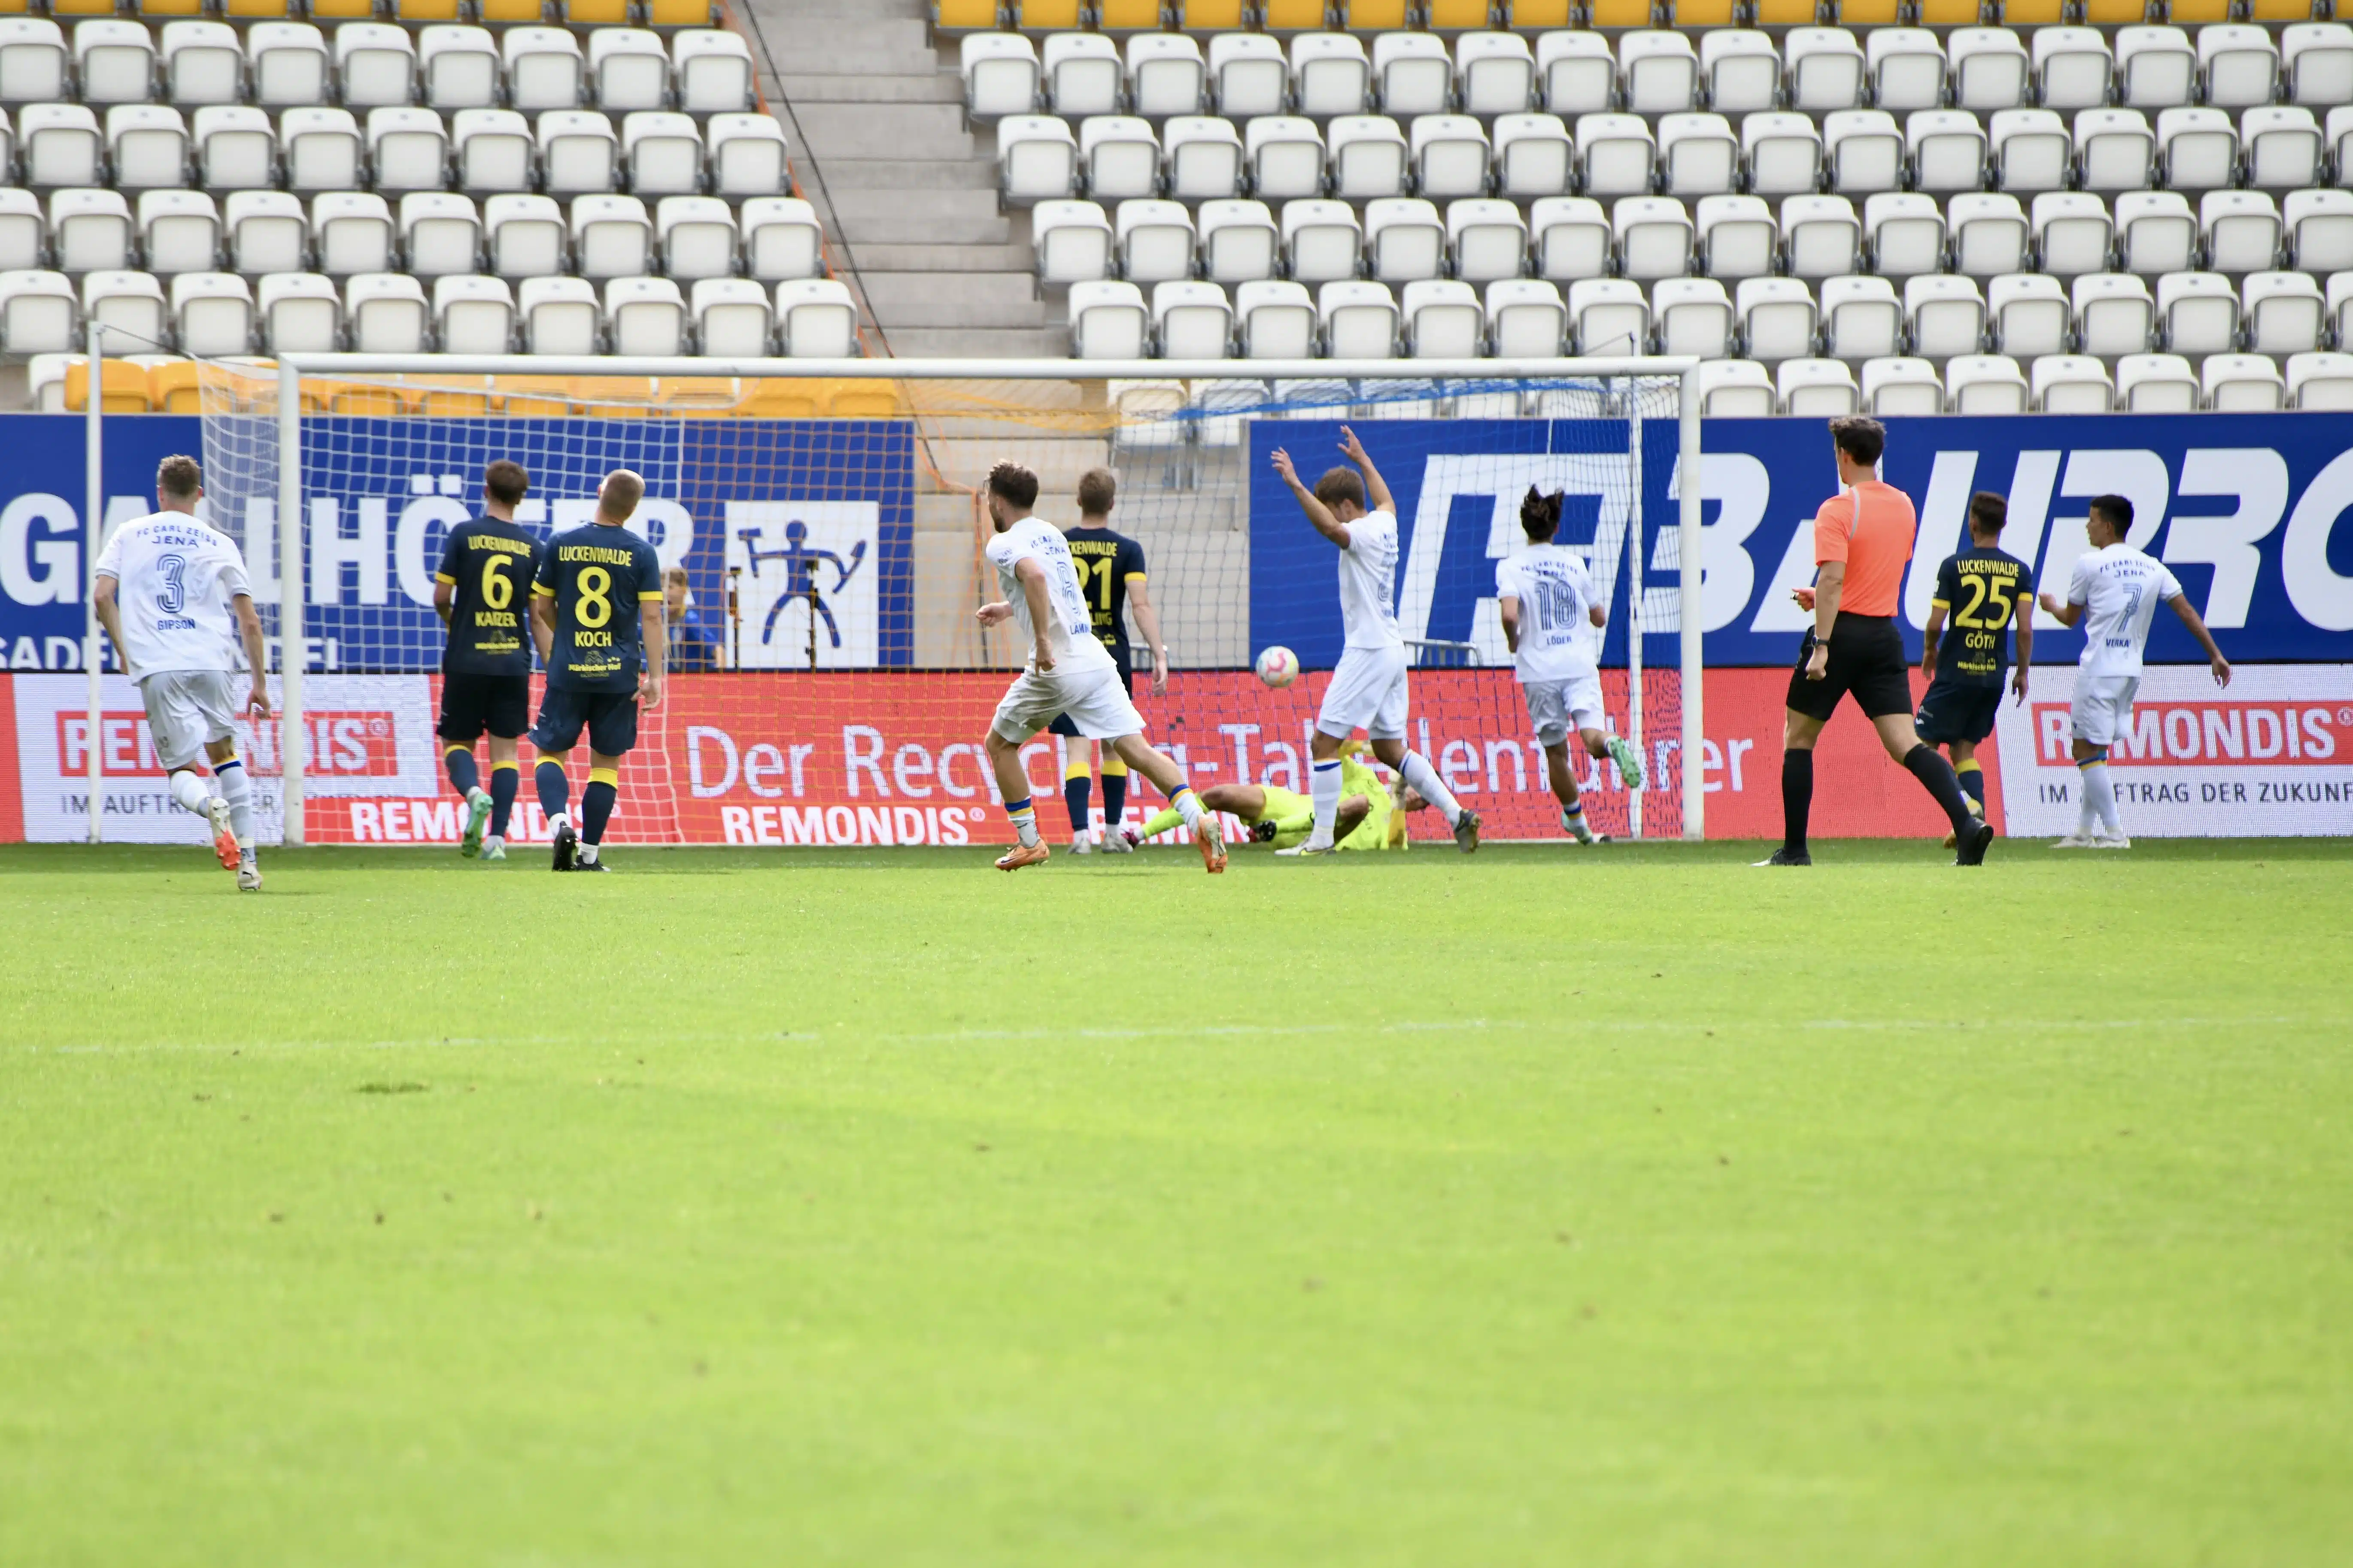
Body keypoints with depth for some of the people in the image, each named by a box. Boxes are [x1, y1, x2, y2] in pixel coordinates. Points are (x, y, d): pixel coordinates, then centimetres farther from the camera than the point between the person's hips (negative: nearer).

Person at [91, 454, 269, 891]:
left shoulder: (130, 535, 12)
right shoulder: (219, 544, 12)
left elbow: (102, 597, 4)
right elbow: (250, 621, 9)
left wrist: (123, 651, 18)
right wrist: (259, 682, 17)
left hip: (157, 667, -1)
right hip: (214, 661, 1)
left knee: (181, 771, 6)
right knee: (225, 752, 21)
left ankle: (211, 807, -31)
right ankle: (247, 860, 10)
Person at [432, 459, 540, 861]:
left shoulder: (464, 535, -3)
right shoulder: (531, 547, 2)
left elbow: (441, 597, -4)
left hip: (467, 659, -2)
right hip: (513, 661, 2)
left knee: (456, 741, 10)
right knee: (505, 750, 6)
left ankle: (474, 793, -22)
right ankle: (497, 839, -3)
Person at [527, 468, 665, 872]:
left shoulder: (560, 546, 0)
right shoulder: (641, 553, -3)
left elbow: (543, 607, 8)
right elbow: (651, 617, -7)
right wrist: (655, 676, -4)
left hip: (568, 672, 0)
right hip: (619, 673, 0)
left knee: (551, 752, 10)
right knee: (606, 762, 9)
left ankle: (560, 821, -17)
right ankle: (588, 854, 7)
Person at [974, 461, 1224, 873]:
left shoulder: (1003, 545, -4)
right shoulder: (1052, 534, 20)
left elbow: (1035, 576, -27)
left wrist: (1043, 640, -26)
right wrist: (1007, 609, 46)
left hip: (1056, 668, -6)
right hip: (1097, 658, 6)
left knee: (1000, 744, 17)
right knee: (1134, 748, -4)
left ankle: (1029, 843, 19)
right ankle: (1199, 819, -25)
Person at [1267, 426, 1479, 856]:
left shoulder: (1363, 534, -13)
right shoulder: (1385, 523, 13)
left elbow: (1331, 528, -36)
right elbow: (1386, 500, 38)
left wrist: (1295, 485, -39)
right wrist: (1362, 460, 49)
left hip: (1368, 653, -10)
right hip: (1391, 648, 10)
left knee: (1324, 742, -7)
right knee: (1390, 749, 14)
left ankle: (1322, 837, -8)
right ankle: (1458, 816, 9)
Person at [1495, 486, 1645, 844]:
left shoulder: (1511, 567, 0)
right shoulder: (1574, 563, 10)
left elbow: (1510, 615, -17)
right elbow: (1600, 619, 17)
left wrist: (1513, 642, 3)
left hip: (1539, 671, -1)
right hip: (1581, 666, 1)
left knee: (1556, 751, 12)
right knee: (1591, 734, -12)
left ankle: (1579, 825, 22)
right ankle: (1612, 745, -48)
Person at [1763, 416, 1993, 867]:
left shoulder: (1838, 510, -10)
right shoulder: (1904, 507, 11)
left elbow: (1833, 579, -20)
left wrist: (1821, 647, -22)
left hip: (1843, 631, -5)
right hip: (1885, 635, 5)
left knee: (1798, 738, 10)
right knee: (1906, 744, -2)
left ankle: (1794, 850, 11)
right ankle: (1967, 824, -22)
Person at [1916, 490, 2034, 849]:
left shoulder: (1954, 565, -7)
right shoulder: (2020, 571, 1)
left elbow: (1935, 623, -8)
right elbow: (2025, 629, -3)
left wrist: (1929, 651, 13)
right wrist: (2022, 674, 10)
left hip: (1956, 672, -4)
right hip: (1994, 674, 4)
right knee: (1964, 749, 15)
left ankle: (1965, 803, -19)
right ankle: (1976, 819, -3)